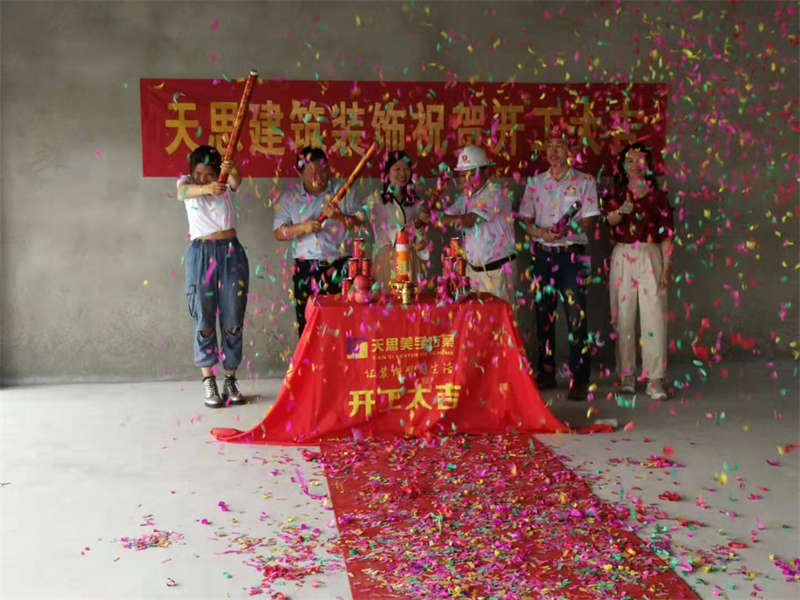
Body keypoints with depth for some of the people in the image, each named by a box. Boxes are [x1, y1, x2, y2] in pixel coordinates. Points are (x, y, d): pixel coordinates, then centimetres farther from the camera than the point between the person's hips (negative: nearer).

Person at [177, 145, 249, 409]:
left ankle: (230, 380, 13)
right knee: (204, 320, -2)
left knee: (233, 321, 3)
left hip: (231, 252, 1)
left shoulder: (225, 184, 6)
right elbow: (185, 191, -22)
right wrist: (205, 189, -46)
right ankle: (208, 382, 3)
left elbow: (236, 181, -19)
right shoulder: (186, 183, 3)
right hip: (201, 254, -1)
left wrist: (233, 172, -45)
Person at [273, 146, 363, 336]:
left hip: (340, 267, 0)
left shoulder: (342, 191, 6)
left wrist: (340, 217, -17)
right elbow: (278, 233, 1)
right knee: (308, 325, -1)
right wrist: (303, 228, -15)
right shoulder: (289, 197, 7)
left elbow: (360, 224, 2)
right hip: (306, 269, 0)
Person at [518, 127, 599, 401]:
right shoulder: (535, 182, 12)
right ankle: (546, 373, 19)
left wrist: (568, 229, -21)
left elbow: (589, 223, -3)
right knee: (543, 315, 8)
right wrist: (540, 232, -11)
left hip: (572, 254, -3)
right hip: (542, 254, 4)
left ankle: (579, 380, -3)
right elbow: (525, 220, 9)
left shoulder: (584, 182, 3)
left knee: (576, 317, -7)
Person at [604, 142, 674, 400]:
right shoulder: (617, 194, 9)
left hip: (650, 258, -1)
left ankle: (655, 380, -5)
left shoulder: (657, 196, 8)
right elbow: (610, 219, -12)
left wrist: (666, 268, -3)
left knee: (654, 318, -8)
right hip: (623, 259, 1)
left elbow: (666, 234, 5)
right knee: (624, 317, 1)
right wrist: (625, 207, -33)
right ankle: (627, 375, 11)